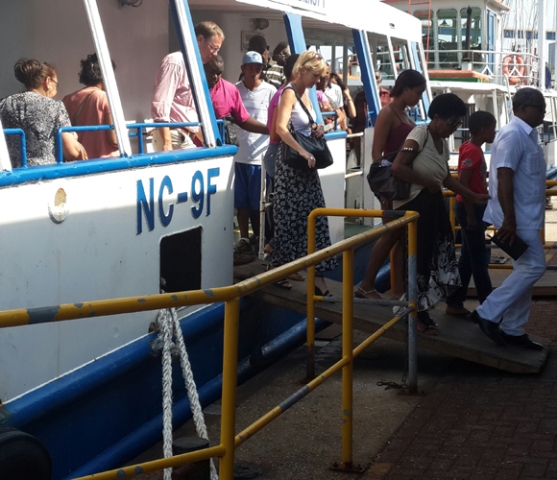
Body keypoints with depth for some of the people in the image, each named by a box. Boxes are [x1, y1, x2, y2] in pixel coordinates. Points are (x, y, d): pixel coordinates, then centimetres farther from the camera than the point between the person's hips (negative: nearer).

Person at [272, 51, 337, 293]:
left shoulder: (305, 93, 14)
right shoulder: (289, 93, -11)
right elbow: (281, 128, -26)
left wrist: (315, 129, 6)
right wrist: (302, 151, -34)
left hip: (306, 164, 8)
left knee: (313, 217, 3)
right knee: (290, 218, -2)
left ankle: (317, 274, 3)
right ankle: (279, 270, 9)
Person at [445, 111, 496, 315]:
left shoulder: (474, 150, 12)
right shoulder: (472, 151, -18)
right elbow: (463, 184, -23)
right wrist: (471, 215, -22)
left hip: (475, 208, 10)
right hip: (470, 208, -10)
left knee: (468, 258, 12)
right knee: (479, 258, -2)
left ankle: (454, 303, 17)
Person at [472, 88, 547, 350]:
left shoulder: (527, 134, 14)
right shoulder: (513, 134, -18)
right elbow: (504, 177, -24)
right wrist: (509, 220, -28)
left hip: (526, 216, 10)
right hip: (517, 218, -10)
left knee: (525, 269, 11)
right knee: (534, 267, -11)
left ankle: (512, 330, 17)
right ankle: (488, 313, -5)